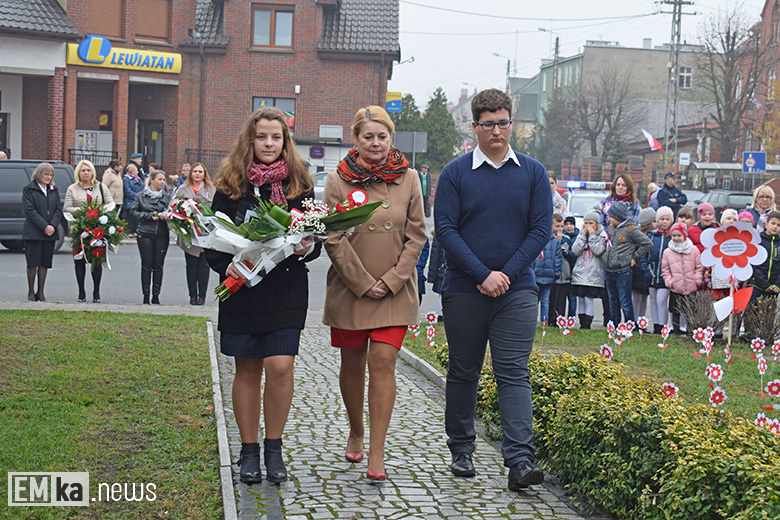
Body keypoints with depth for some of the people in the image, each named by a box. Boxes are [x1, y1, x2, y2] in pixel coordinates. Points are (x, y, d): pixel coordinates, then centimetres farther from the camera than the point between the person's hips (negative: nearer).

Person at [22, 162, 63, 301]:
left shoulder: (54, 190, 15)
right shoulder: (29, 189, 0)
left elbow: (59, 209, 9)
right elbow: (30, 210, -8)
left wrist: (53, 225, -8)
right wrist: (44, 226, -15)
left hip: (51, 232, 4)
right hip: (33, 231, -4)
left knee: (45, 263, 5)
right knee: (33, 263, -3)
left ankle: (40, 292, 11)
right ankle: (31, 292, 6)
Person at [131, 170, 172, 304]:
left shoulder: (167, 197, 11)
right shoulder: (141, 196, 5)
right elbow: (134, 212, 2)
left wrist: (164, 215, -10)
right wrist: (150, 216, -10)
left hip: (162, 234, 2)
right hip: (145, 234, -2)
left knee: (159, 266, 4)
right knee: (146, 265, 0)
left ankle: (156, 296, 11)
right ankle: (146, 296, 6)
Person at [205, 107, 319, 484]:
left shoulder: (299, 183, 5)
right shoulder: (231, 183, 3)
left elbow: (316, 235, 10)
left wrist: (308, 248, -12)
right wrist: (226, 266, -14)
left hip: (287, 289, 0)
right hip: (243, 289, 0)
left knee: (280, 367, -9)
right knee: (247, 369, 7)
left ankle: (274, 448, 7)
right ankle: (249, 450, 19)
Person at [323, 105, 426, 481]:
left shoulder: (408, 179, 3)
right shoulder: (338, 180, -1)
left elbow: (416, 235, 2)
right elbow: (334, 239, -5)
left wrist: (392, 280, -7)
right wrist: (363, 283, -10)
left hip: (395, 291, 0)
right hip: (349, 290, 0)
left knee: (383, 363, -9)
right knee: (352, 364, 10)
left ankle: (377, 453, -8)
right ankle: (356, 433, 32)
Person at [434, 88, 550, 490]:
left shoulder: (533, 173, 6)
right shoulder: (455, 174, 1)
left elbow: (541, 228, 2)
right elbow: (445, 229, -5)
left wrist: (507, 273, -9)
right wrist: (482, 275, -13)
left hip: (517, 291, 0)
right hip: (464, 290, 0)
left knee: (514, 373, -6)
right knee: (463, 371, 10)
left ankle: (520, 460, -11)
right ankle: (461, 450, 23)